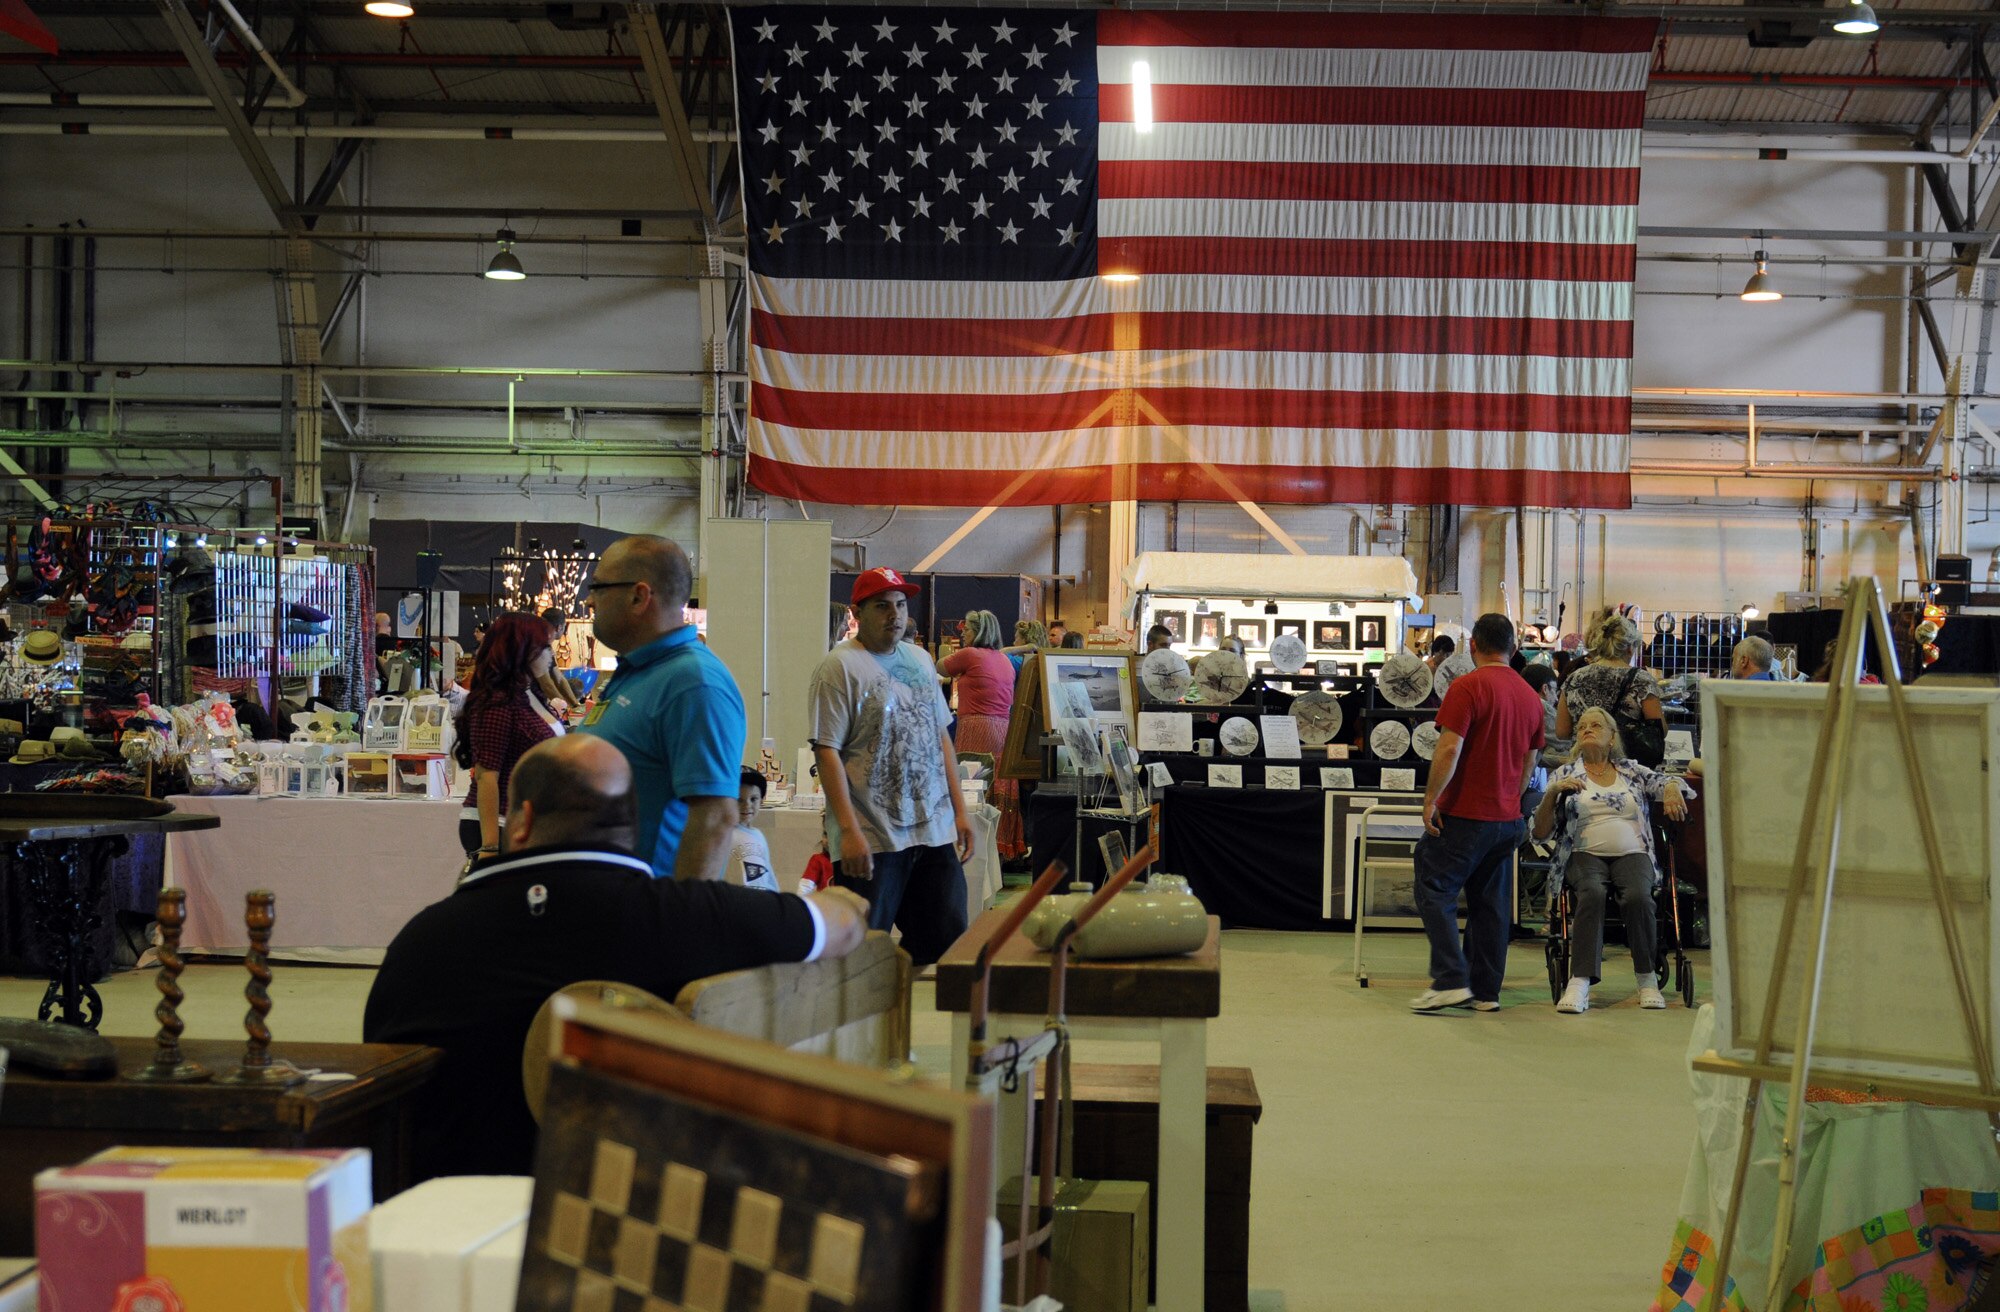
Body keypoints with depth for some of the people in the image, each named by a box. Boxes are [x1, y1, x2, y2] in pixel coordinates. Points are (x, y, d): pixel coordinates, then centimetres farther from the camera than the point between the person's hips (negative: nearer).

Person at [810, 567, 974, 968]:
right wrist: (848, 830, -20)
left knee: (947, 943, 8)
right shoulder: (839, 667, -7)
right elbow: (827, 751, -13)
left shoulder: (920, 660, 15)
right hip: (873, 840, -7)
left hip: (935, 832, 7)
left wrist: (959, 811, 13)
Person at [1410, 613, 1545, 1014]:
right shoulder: (1529, 695, 11)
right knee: (1489, 902, 12)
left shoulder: (1468, 687, -12)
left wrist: (1431, 799, -13)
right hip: (1508, 817, 7)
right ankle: (1485, 991, 14)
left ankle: (1451, 981, -11)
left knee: (1435, 893, -1)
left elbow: (1449, 748, -20)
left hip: (1465, 815, -7)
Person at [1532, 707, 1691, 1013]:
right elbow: (1540, 832, 7)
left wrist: (1672, 789, -21)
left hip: (1632, 853, 1)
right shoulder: (1565, 774, 15)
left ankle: (1648, 979, -18)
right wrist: (1553, 793, -9)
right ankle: (1580, 983, -40)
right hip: (1585, 855, -1)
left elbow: (1668, 782, 3)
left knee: (1638, 896, -33)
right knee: (1592, 893, -35)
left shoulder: (1633, 772, 19)